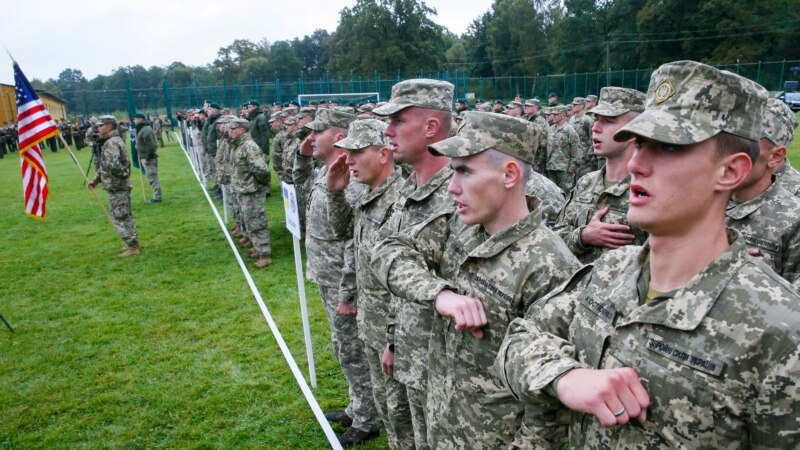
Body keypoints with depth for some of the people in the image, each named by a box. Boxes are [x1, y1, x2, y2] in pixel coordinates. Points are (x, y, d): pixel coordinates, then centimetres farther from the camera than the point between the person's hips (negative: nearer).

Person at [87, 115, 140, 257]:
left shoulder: (111, 143, -18)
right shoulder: (113, 141, 16)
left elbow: (113, 165, -32)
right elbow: (105, 165, 22)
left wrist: (122, 175, -16)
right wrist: (96, 180, 19)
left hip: (116, 187, -10)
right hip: (121, 186, 10)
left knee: (119, 218, -5)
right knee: (125, 216, 15)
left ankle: (132, 246, -1)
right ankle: (133, 243, 22)